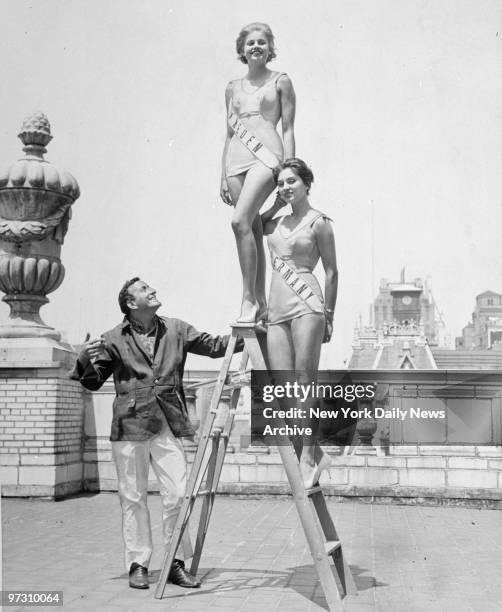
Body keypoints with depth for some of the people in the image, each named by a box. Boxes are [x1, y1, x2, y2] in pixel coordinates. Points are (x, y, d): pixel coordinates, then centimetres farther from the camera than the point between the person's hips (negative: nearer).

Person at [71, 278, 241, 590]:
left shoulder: (176, 330, 9)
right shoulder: (115, 339, 2)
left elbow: (214, 345, 12)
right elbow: (93, 382, 6)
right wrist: (86, 359, -15)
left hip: (167, 425, 2)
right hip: (130, 425, -2)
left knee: (178, 493, -3)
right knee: (133, 498, 5)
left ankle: (176, 563, 11)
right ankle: (138, 565, 17)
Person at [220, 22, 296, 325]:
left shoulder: (281, 82, 7)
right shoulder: (233, 88, 19)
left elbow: (288, 129, 3)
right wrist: (223, 175, 15)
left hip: (266, 155, -5)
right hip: (237, 158, 5)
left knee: (241, 221, -22)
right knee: (253, 230, 3)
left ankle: (249, 298, -17)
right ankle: (261, 303, 8)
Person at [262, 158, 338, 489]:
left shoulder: (318, 222, 1)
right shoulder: (277, 222, 17)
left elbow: (331, 271, 1)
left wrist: (329, 316, -3)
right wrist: (277, 205, 18)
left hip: (306, 304, -6)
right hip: (277, 311, 6)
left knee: (305, 382, -8)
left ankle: (309, 455, -2)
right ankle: (312, 453, 9)